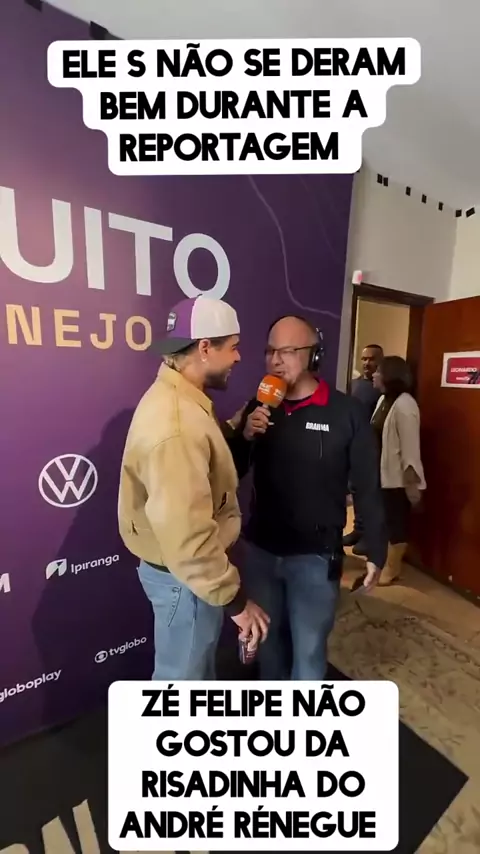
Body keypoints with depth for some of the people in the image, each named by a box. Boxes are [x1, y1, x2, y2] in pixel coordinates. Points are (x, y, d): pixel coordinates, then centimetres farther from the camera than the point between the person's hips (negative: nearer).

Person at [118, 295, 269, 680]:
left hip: (195, 566, 10)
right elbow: (187, 535, -33)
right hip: (184, 576, -10)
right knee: (181, 677, 18)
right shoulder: (174, 423, -32)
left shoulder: (182, 399, 1)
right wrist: (235, 598, -21)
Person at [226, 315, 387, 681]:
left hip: (315, 555, -4)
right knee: (267, 637, 24)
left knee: (308, 648, 15)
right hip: (260, 549, 5)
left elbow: (368, 487, -7)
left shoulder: (346, 412, -13)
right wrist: (245, 436, -17)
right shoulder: (260, 407, -1)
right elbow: (232, 473, 2)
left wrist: (376, 551, -3)